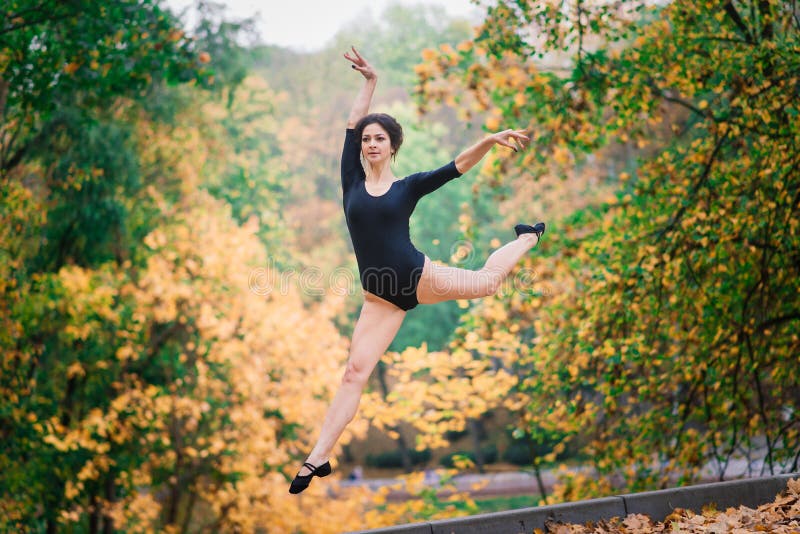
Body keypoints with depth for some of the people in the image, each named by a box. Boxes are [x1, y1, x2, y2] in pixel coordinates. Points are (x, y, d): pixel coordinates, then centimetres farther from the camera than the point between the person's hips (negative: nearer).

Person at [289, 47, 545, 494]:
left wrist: (490, 141, -17)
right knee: (355, 372, -7)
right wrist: (370, 81, 0)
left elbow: (457, 168, -4)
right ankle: (319, 458, -9)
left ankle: (529, 237, 52)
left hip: (419, 276, -1)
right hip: (381, 297, 1)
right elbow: (353, 126, 3)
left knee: (488, 280, 19)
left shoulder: (408, 186, 2)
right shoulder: (352, 182, 5)